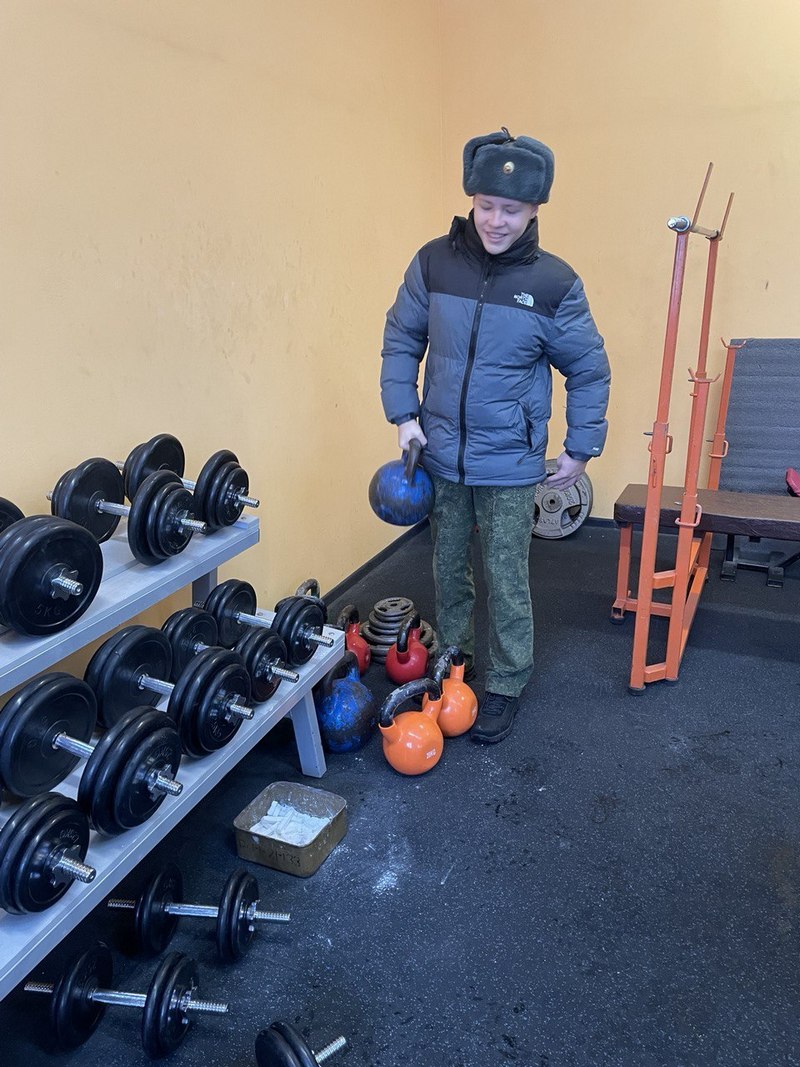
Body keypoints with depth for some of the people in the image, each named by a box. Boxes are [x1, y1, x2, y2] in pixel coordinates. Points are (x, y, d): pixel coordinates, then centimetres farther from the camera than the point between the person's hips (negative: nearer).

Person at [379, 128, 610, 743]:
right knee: (448, 569, 17)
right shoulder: (435, 262, -4)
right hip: (441, 456, 3)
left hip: (510, 464, -3)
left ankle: (506, 686, 25)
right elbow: (401, 339, 7)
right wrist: (405, 413, -2)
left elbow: (589, 370, 0)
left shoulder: (555, 283, -10)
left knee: (506, 582, 5)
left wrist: (582, 449, 1)